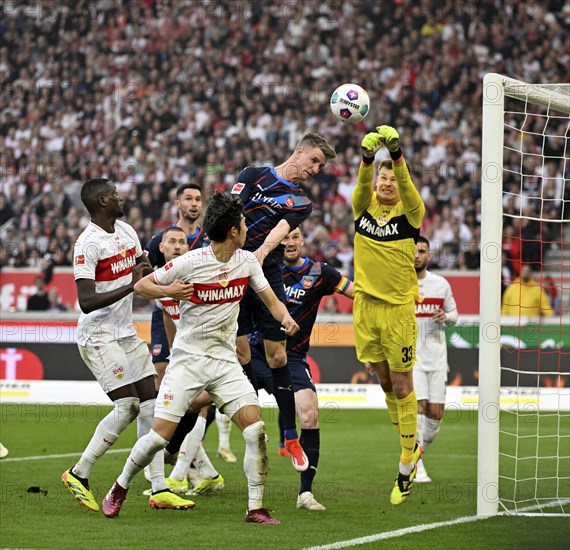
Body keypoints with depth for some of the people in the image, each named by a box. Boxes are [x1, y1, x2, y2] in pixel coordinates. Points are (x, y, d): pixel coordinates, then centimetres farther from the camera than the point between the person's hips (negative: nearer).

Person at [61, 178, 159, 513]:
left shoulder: (127, 231, 8)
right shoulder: (88, 244, -18)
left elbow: (144, 271, 23)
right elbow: (87, 302, -25)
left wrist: (148, 275, -1)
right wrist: (130, 286, -29)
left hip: (126, 333, 8)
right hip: (99, 337, -8)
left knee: (150, 403, 0)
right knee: (127, 407, -14)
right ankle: (79, 474, 0)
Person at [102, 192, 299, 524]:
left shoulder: (247, 261, 2)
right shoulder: (190, 263, -13)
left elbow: (272, 301, 7)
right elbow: (140, 285, -4)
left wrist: (286, 317, -15)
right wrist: (167, 291, -25)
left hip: (225, 360, 4)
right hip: (188, 357, -4)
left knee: (255, 427, -13)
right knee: (161, 434, -9)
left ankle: (256, 507, -4)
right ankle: (120, 488, 16)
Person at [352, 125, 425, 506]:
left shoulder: (410, 213, -4)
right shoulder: (363, 209, 3)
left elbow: (406, 185, -24)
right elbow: (363, 184, -18)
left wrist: (396, 153, -42)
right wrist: (367, 156, -38)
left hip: (399, 309, -4)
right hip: (366, 306, 4)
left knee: (401, 386, 1)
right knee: (384, 382, 13)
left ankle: (406, 466, 8)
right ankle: (412, 447, 31)